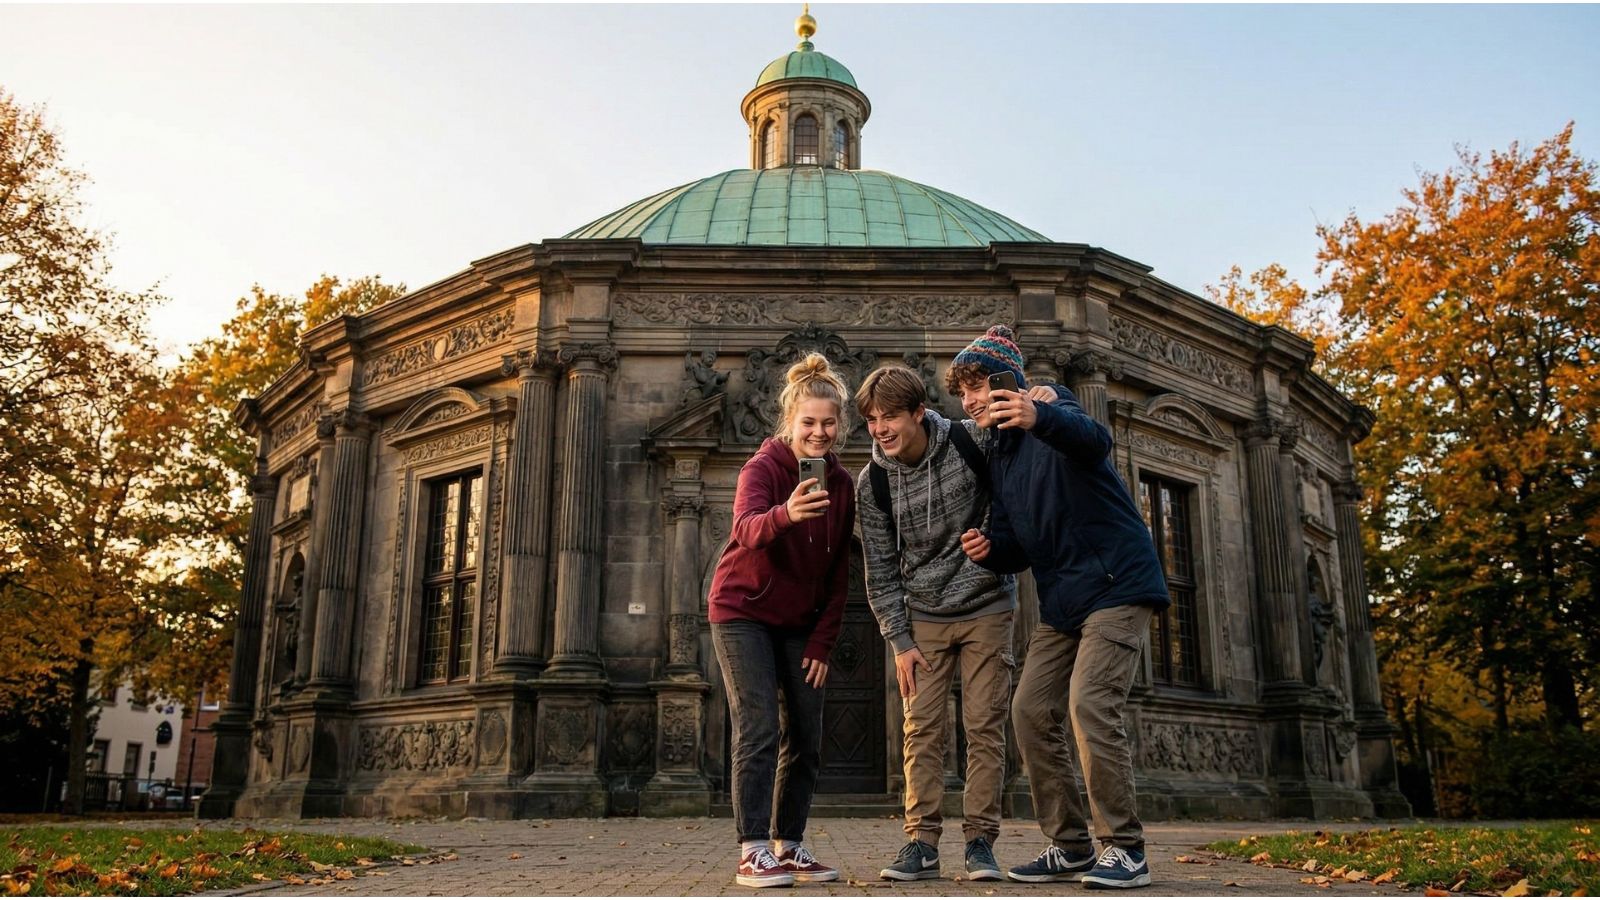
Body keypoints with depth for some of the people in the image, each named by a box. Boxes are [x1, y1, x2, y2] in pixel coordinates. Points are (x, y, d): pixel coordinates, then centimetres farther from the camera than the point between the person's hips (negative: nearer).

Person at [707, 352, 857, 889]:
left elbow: (838, 575, 3)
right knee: (759, 729, -14)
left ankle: (789, 846, 17)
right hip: (743, 612, -5)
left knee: (806, 738, 5)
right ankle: (753, 851, -6)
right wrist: (784, 514, -59)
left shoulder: (841, 486, -1)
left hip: (800, 622, 6)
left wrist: (822, 643, -2)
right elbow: (746, 529, -38)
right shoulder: (764, 467, -17)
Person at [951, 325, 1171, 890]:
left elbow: (1094, 440, -32)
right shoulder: (998, 457, 15)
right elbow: (1015, 546, 12)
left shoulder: (1052, 405, -6)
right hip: (1061, 602, 8)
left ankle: (1125, 849, -7)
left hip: (1116, 583, -8)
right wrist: (989, 549, -11)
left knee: (1090, 705, -19)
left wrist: (1040, 418, -52)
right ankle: (1069, 845, 11)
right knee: (1031, 711, 1)